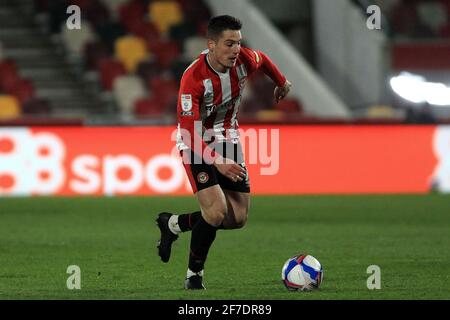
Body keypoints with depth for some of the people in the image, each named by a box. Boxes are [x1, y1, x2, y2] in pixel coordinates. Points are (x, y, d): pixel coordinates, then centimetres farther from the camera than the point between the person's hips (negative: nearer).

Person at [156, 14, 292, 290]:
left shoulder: (244, 60, -13)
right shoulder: (194, 78, -29)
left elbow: (263, 60, 13)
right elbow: (189, 132, -31)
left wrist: (282, 83, 30)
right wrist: (218, 162, -41)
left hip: (228, 140, 6)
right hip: (198, 145, -6)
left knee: (239, 217, 2)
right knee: (216, 210, -23)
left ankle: (173, 224, 23)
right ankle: (194, 275, -2)